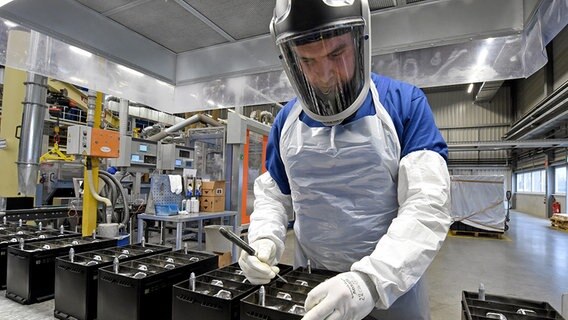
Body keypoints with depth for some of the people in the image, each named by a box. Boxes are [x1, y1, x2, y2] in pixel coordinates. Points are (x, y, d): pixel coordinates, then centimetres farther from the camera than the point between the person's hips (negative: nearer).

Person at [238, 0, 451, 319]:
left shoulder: (406, 104, -12)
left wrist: (371, 281, -31)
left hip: (393, 285, -3)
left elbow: (427, 206, -19)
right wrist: (264, 239, -12)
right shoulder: (287, 120, -1)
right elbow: (272, 195, 7)